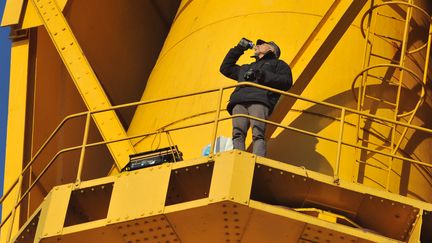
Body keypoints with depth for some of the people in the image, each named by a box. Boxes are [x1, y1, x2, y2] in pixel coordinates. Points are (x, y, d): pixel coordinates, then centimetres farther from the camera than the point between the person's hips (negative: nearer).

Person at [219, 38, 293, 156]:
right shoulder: (246, 68, 45)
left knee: (258, 135, -26)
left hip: (260, 101, -5)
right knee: (237, 134, -20)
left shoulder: (277, 64, 27)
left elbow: (286, 81, 9)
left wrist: (263, 75, -3)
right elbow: (225, 68, 50)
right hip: (239, 102, 5)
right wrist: (239, 48, 46)